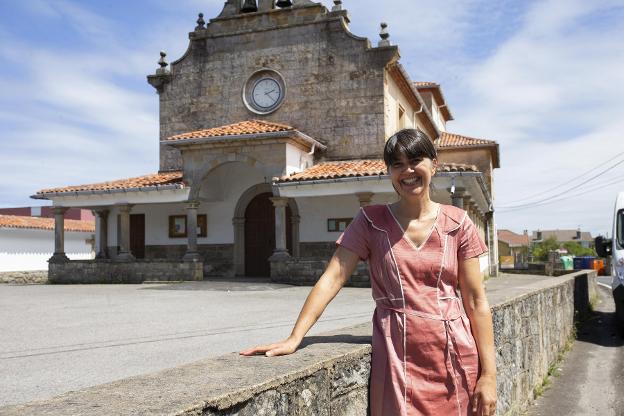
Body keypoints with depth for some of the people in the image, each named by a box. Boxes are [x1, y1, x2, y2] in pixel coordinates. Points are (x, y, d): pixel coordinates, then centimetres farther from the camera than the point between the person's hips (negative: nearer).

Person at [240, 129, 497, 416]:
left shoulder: (457, 223, 2)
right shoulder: (371, 221, 1)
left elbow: (476, 300, 1)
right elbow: (332, 279, -7)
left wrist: (488, 374, -3)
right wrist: (294, 338, -17)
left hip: (454, 356, 1)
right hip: (397, 357, -1)